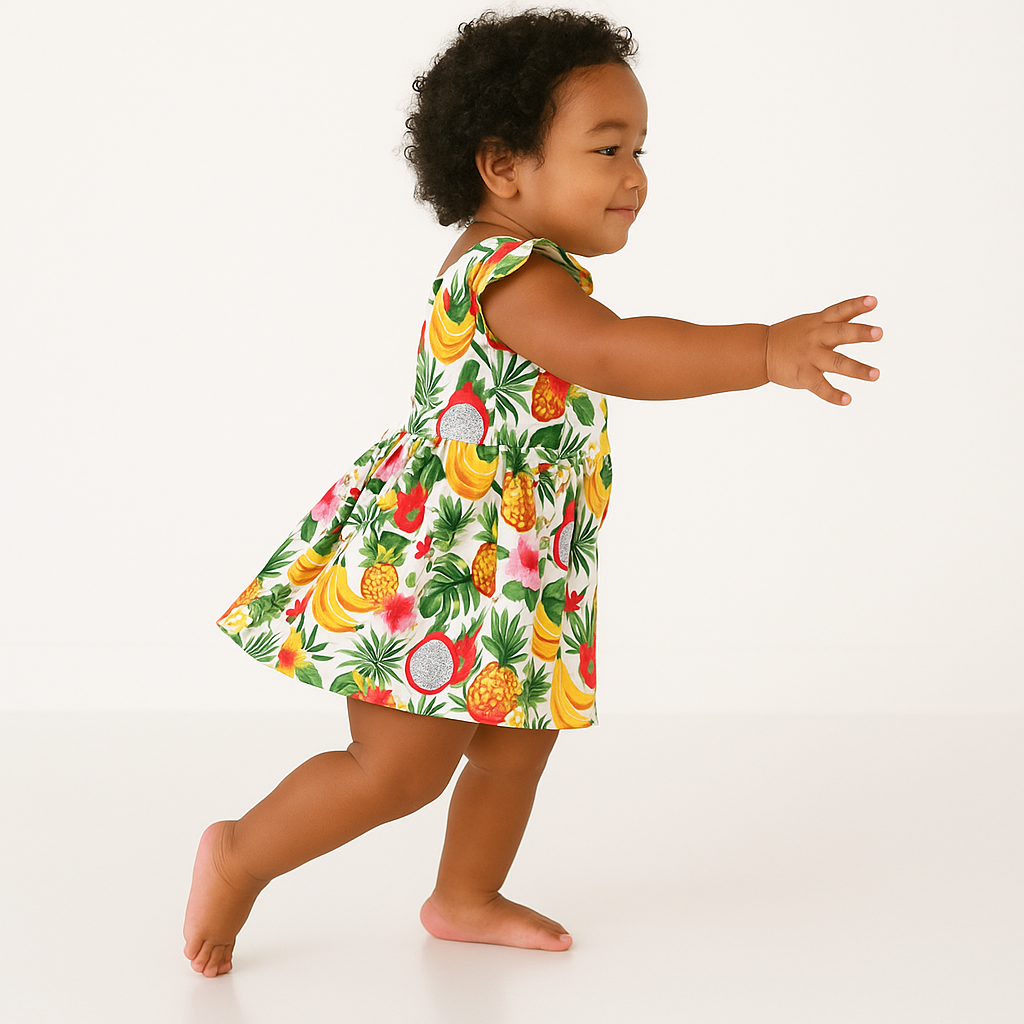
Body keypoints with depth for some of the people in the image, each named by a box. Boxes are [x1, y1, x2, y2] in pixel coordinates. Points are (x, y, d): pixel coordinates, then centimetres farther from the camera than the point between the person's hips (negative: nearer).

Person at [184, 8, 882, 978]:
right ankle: (240, 854, 17)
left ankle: (466, 899, 37)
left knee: (517, 744, 17)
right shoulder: (513, 273, -23)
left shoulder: (514, 268, 11)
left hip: (509, 572, 10)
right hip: (428, 562, -10)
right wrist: (766, 351, -49)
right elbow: (610, 353, -42)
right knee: (400, 771, -2)